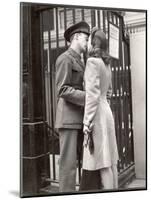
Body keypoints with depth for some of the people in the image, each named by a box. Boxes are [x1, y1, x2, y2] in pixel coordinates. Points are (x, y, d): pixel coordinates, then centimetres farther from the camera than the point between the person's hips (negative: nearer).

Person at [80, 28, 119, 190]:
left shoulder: (93, 61, -9)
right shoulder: (106, 64, 16)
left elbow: (92, 94, -17)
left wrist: (87, 123, -17)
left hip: (97, 115, -9)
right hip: (106, 111, 9)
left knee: (101, 162, -4)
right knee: (108, 160, 11)